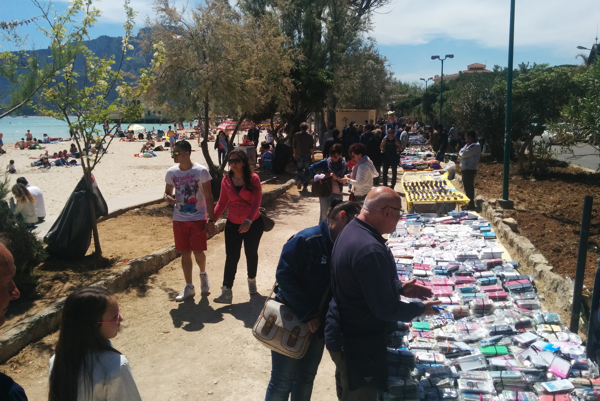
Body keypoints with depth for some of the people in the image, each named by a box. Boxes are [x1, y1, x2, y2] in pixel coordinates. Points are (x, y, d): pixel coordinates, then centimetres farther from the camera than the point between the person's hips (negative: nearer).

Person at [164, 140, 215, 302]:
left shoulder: (201, 171, -11)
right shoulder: (171, 172, 0)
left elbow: (208, 197, -8)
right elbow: (167, 192, 13)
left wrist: (211, 220, -11)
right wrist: (168, 198, -13)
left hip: (198, 218, -3)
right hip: (179, 219, 3)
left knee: (198, 252, -5)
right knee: (185, 253, 8)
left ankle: (203, 274, 29)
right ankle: (189, 287, 21)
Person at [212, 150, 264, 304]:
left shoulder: (253, 179, -11)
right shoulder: (226, 180, -1)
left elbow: (256, 202, -17)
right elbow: (222, 202, 4)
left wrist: (248, 220, -30)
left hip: (253, 224, -2)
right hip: (233, 225, 2)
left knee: (251, 254, 14)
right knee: (231, 257, -2)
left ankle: (252, 280, 37)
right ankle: (227, 291, -3)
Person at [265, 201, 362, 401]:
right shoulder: (306, 240, -22)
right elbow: (284, 275, -23)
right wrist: (307, 314, -21)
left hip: (319, 323, 6)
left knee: (306, 378, 20)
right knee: (282, 381, 6)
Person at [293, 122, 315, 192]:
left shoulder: (296, 135, -1)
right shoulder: (309, 136, -8)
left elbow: (294, 146, 5)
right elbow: (311, 147, -9)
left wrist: (294, 154, 17)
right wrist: (313, 156, -1)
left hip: (299, 155, 2)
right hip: (307, 155, -2)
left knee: (300, 168, 19)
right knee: (307, 170, 7)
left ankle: (298, 179, -8)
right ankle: (305, 186, 6)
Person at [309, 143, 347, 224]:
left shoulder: (344, 165, -3)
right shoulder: (325, 162, -6)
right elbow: (311, 167, -4)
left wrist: (337, 178, -19)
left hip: (338, 193, 1)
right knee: (324, 214, 9)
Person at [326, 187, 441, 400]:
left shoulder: (352, 230, 0)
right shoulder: (370, 250, -34)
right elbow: (386, 310, -27)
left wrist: (400, 288, 5)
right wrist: (420, 308, -11)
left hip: (344, 333, 9)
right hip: (359, 342, -9)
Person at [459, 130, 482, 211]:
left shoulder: (476, 145, -15)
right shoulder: (468, 144, 16)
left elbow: (465, 154, -19)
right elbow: (461, 152, 16)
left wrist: (462, 154, 0)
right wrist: (463, 154, -2)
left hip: (470, 169, -10)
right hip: (464, 168, 10)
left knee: (469, 187, -5)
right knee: (466, 187, 16)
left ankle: (471, 205, 2)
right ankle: (468, 203, 26)